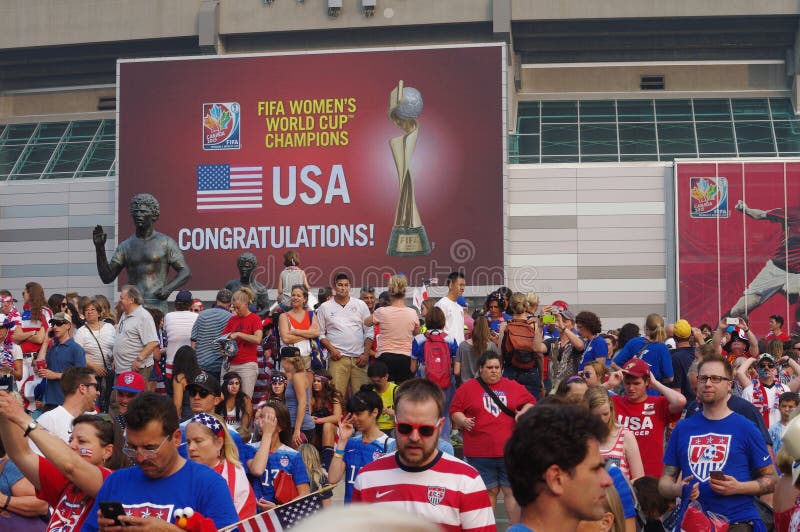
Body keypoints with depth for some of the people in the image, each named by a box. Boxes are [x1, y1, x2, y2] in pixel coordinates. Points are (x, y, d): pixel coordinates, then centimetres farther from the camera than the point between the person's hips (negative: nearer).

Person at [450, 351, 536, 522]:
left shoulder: (514, 387, 7)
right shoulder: (467, 388, 3)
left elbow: (531, 402, 15)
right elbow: (455, 410, 4)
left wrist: (524, 412, -5)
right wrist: (463, 421, -15)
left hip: (510, 451, 1)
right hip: (480, 454, -1)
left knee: (512, 490, 4)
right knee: (488, 491, 8)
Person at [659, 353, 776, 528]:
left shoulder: (745, 428, 5)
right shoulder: (682, 428, 12)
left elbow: (770, 480, 6)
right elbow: (665, 480, 15)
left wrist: (738, 487, -10)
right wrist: (677, 490, -7)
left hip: (738, 522, -2)